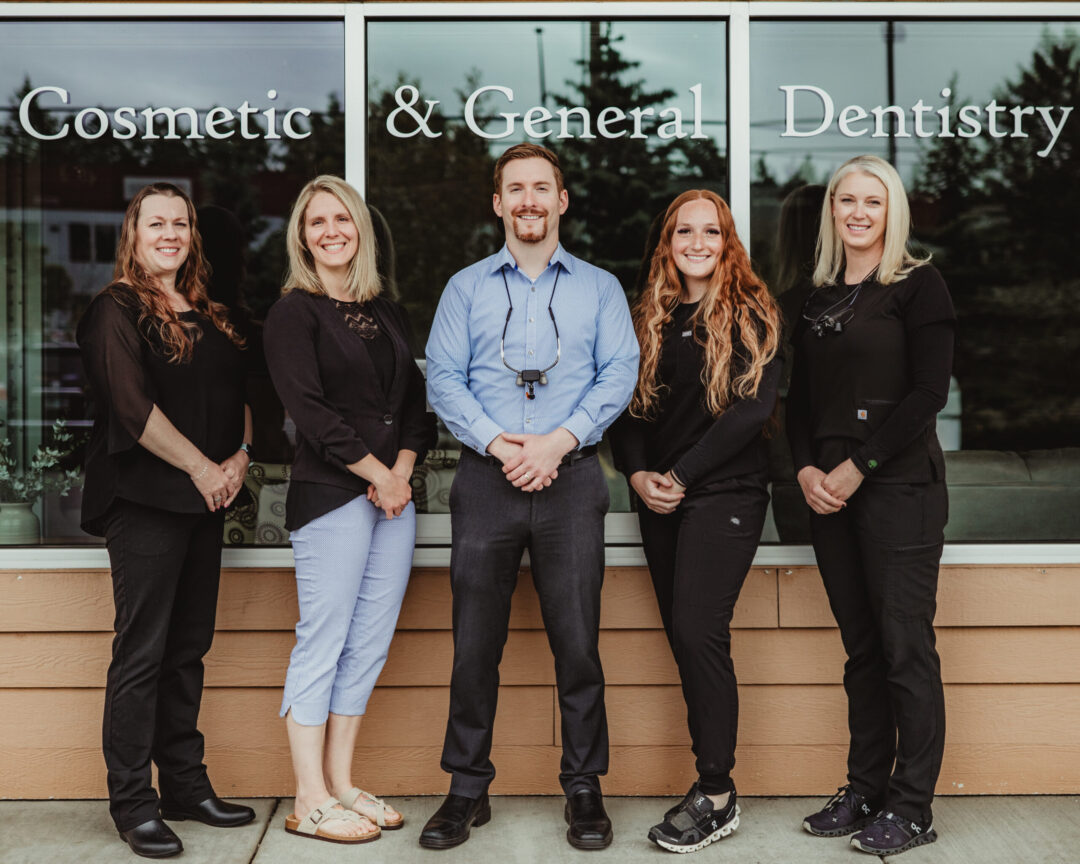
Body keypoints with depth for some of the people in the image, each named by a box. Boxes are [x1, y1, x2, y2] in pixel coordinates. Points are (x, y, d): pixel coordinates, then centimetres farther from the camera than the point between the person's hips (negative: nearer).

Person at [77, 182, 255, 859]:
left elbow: (240, 395, 17)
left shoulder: (211, 316, 17)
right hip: (145, 499, -7)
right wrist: (201, 468, -13)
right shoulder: (117, 311, -4)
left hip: (206, 499, 7)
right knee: (142, 651, -3)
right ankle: (133, 802, 5)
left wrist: (240, 457, -1)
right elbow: (132, 406, -14)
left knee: (189, 647, 11)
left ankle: (186, 784, 20)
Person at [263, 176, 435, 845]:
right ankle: (310, 803, 4)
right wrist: (377, 475, -11)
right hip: (331, 494, -6)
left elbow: (417, 400, 14)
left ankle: (341, 784, 17)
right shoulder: (295, 313, 0)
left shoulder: (389, 313, 18)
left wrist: (404, 469, -3)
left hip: (394, 492, 6)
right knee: (323, 642, -4)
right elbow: (310, 411, -10)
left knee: (370, 644, 7)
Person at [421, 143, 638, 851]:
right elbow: (443, 379, 4)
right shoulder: (466, 287, 14)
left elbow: (619, 374, 2)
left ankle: (585, 788, 12)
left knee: (577, 639, -1)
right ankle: (468, 789, 14)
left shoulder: (599, 287, 13)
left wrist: (559, 440, -12)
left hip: (571, 476, 0)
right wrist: (498, 443, -11)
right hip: (486, 476, 1)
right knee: (475, 640, 2)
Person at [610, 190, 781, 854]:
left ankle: (716, 796, -3)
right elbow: (628, 405, 12)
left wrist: (681, 474, -13)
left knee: (698, 630, -13)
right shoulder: (650, 317, 13)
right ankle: (715, 785, 15)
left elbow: (754, 407, -11)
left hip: (724, 492, -5)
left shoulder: (751, 314, -2)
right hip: (660, 499, 5)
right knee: (686, 638, 6)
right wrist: (638, 474, -6)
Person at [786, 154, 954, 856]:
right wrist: (806, 469, -2)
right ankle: (865, 791, 19)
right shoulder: (817, 296, 15)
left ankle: (911, 808, 7)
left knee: (906, 647, -2)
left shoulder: (918, 285, -1)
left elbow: (930, 392, -9)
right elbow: (800, 397, 15)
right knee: (861, 647, 10)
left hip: (898, 485, -5)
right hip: (828, 490, 5)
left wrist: (858, 468, -11)